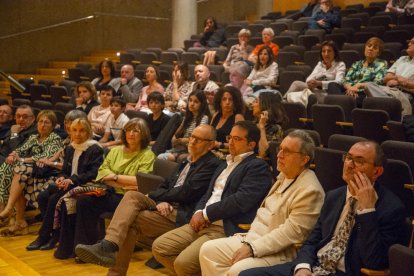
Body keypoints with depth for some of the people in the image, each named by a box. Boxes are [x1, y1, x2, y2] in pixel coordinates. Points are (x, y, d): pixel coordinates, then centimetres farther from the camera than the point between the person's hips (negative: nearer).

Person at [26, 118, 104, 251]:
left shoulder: (95, 149, -4)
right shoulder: (69, 149, 19)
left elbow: (94, 173, -13)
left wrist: (72, 180, -22)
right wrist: (61, 178, -3)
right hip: (68, 184, 7)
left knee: (54, 198, -26)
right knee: (43, 196, -17)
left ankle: (43, 236, -12)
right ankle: (54, 234, -10)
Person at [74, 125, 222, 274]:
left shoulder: (211, 164, -6)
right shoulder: (187, 161, 21)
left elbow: (185, 193, -13)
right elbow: (166, 186, 15)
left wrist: (153, 196, -3)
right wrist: (161, 201, -9)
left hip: (181, 215, -7)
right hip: (167, 207, 7)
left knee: (130, 220, -20)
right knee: (132, 195, -18)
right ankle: (109, 245, -27)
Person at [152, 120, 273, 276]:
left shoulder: (258, 167, -5)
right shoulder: (226, 164, 23)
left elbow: (241, 200, -17)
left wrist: (206, 214, -11)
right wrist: (198, 212, -3)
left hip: (226, 229, -9)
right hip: (203, 223, 9)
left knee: (183, 262, -24)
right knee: (159, 247, -1)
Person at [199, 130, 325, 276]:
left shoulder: (309, 190, -17)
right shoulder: (284, 176, 12)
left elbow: (291, 232, -21)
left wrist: (253, 248, -21)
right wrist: (248, 239, 8)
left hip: (279, 251, -9)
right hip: (254, 237, 9)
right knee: (208, 249, -2)